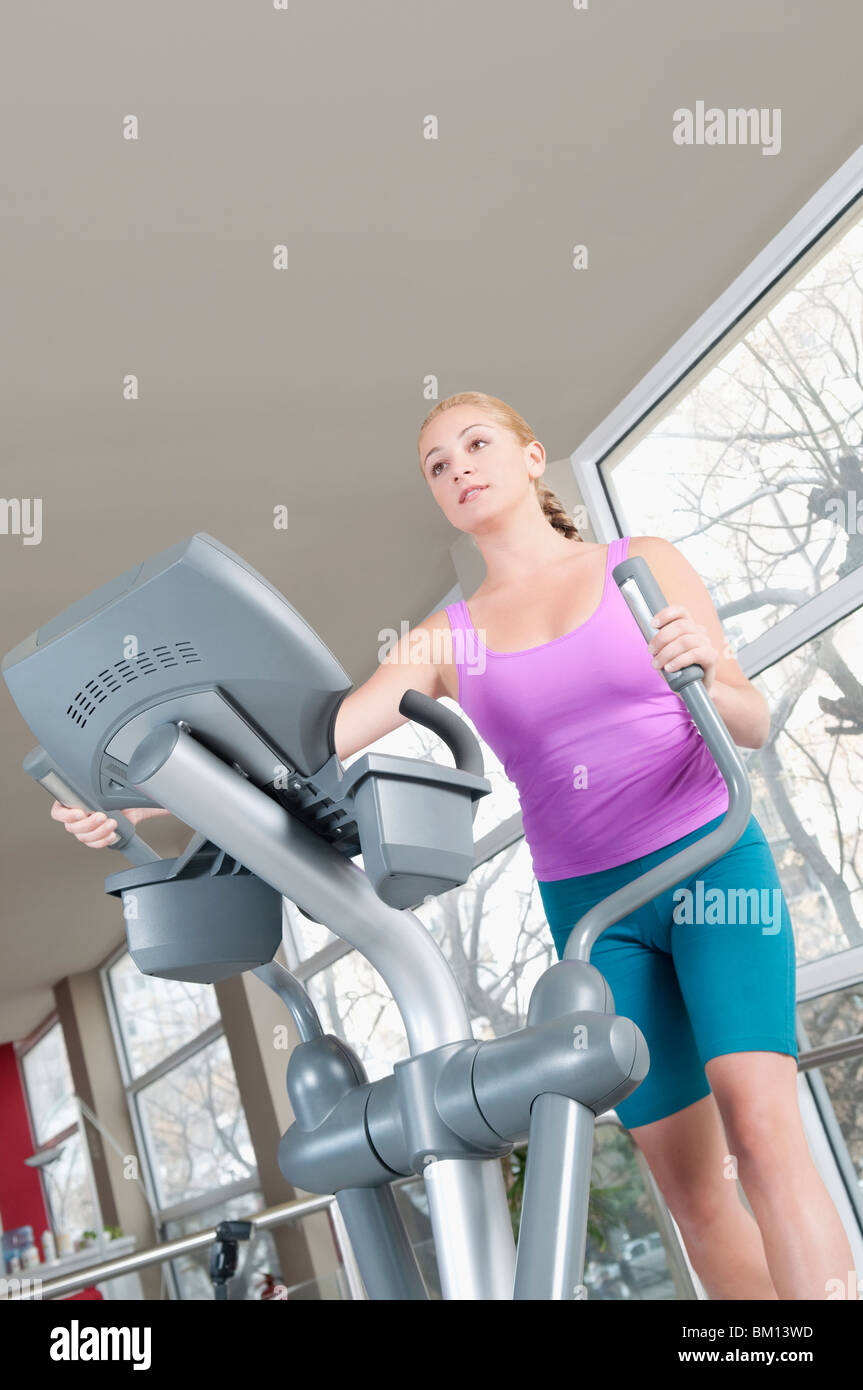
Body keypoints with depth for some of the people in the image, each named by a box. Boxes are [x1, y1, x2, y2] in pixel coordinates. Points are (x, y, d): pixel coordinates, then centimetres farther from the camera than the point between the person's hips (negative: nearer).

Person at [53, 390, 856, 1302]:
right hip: (592, 907, 2)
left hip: (713, 857, -2)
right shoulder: (447, 640, 6)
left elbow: (754, 725, 1)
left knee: (759, 1124, -20)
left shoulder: (643, 565, 3)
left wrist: (703, 674, -23)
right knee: (690, 1189, 4)